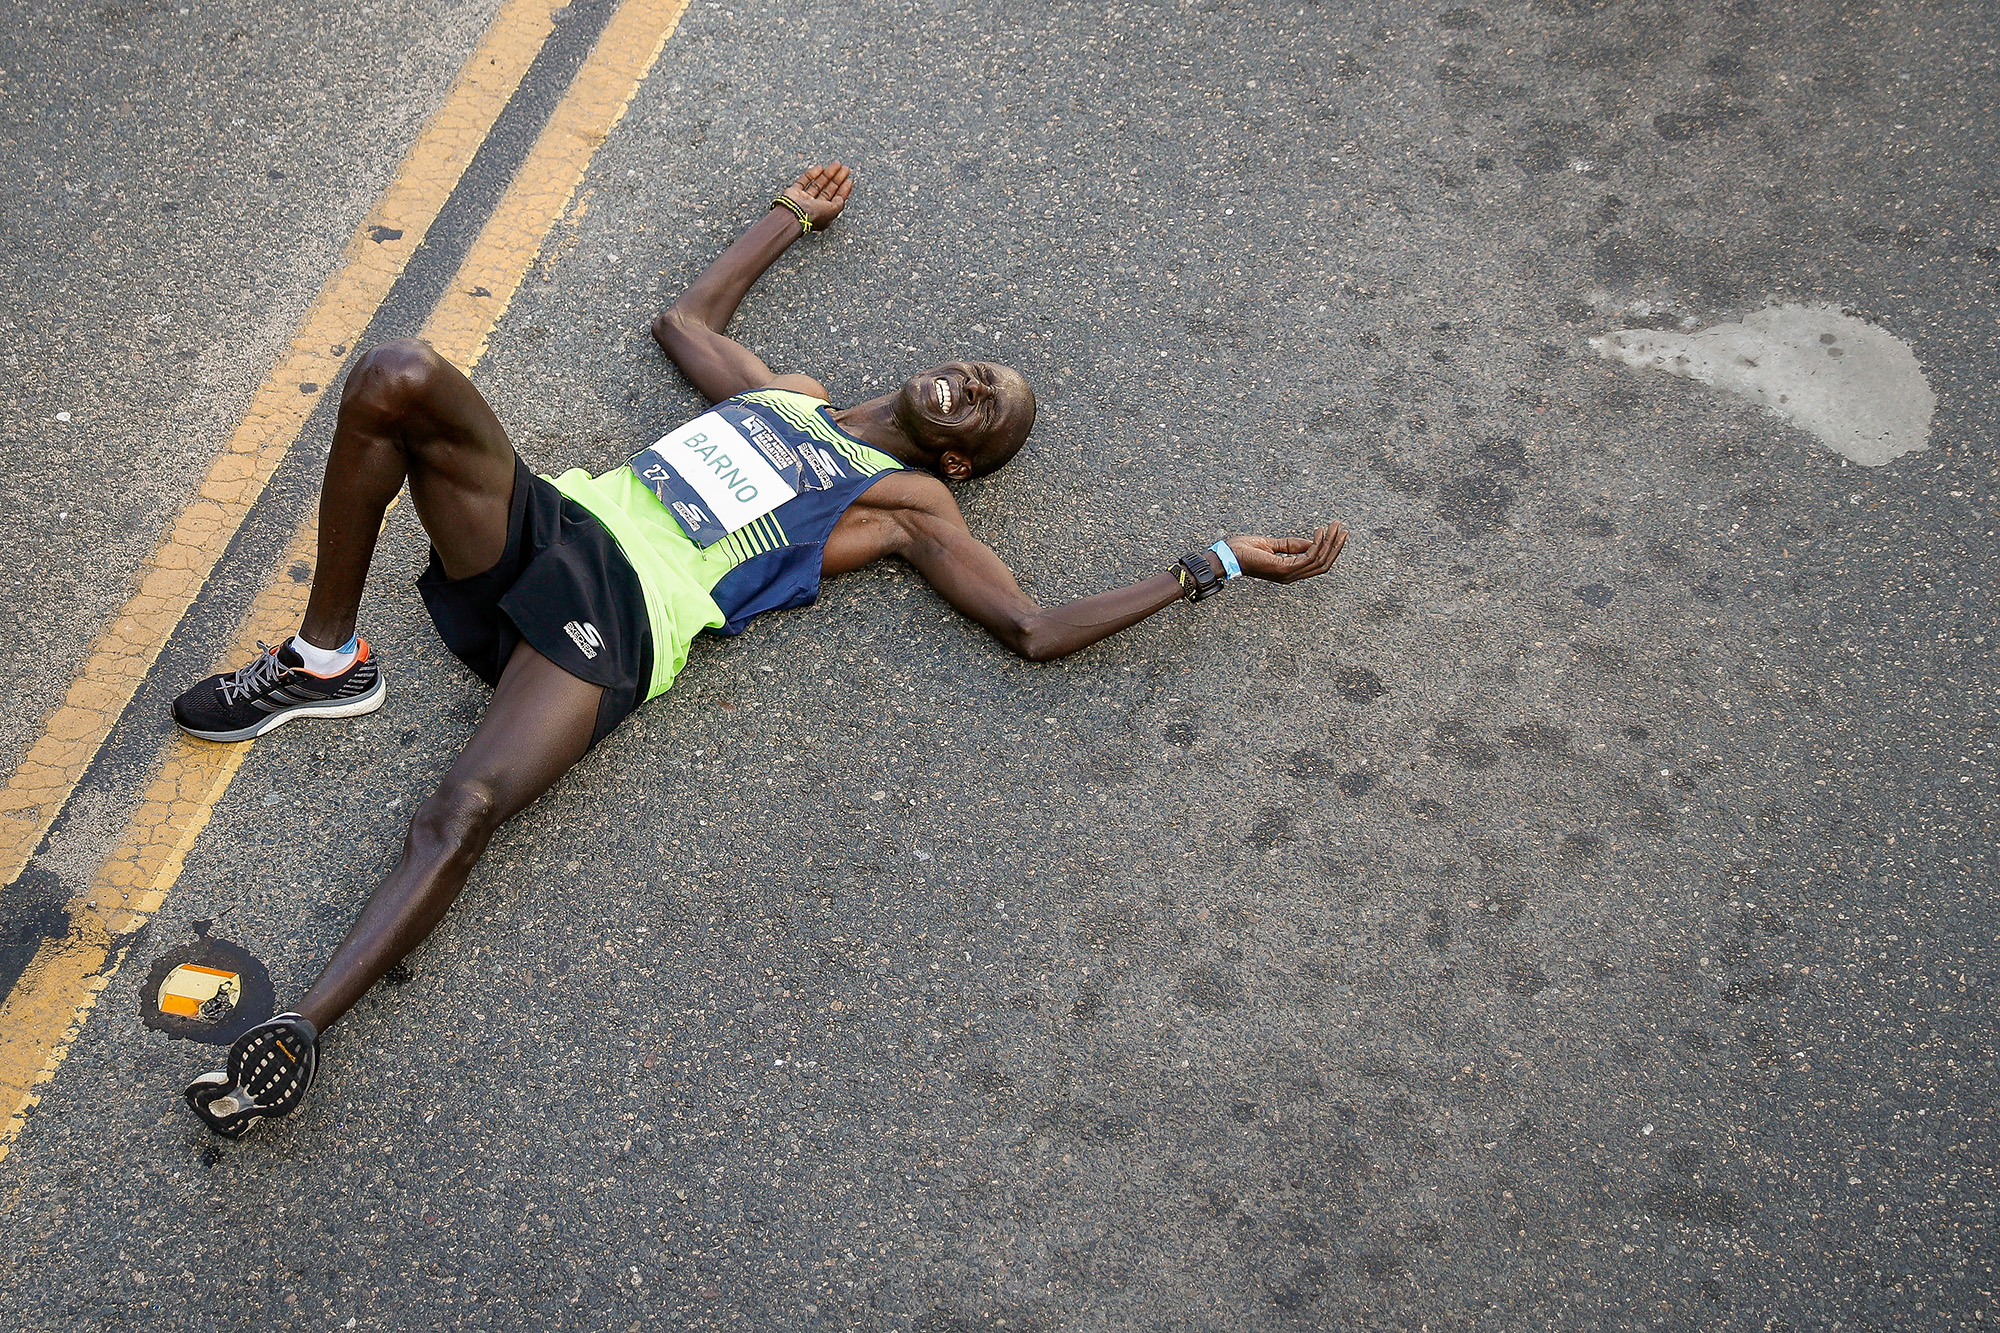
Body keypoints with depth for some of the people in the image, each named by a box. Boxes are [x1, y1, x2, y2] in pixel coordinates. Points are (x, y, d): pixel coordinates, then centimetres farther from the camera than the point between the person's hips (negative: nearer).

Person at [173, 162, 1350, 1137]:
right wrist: (793, 218, 54)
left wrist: (1215, 568, 7)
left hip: (618, 622, -5)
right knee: (397, 377, -21)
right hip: (552, 520, 6)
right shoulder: (787, 391, 29)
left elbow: (1037, 628, 5)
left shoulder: (910, 501, 13)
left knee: (461, 814, -32)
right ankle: (328, 662, -8)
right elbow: (686, 315, 46)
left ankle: (299, 1034, -31)